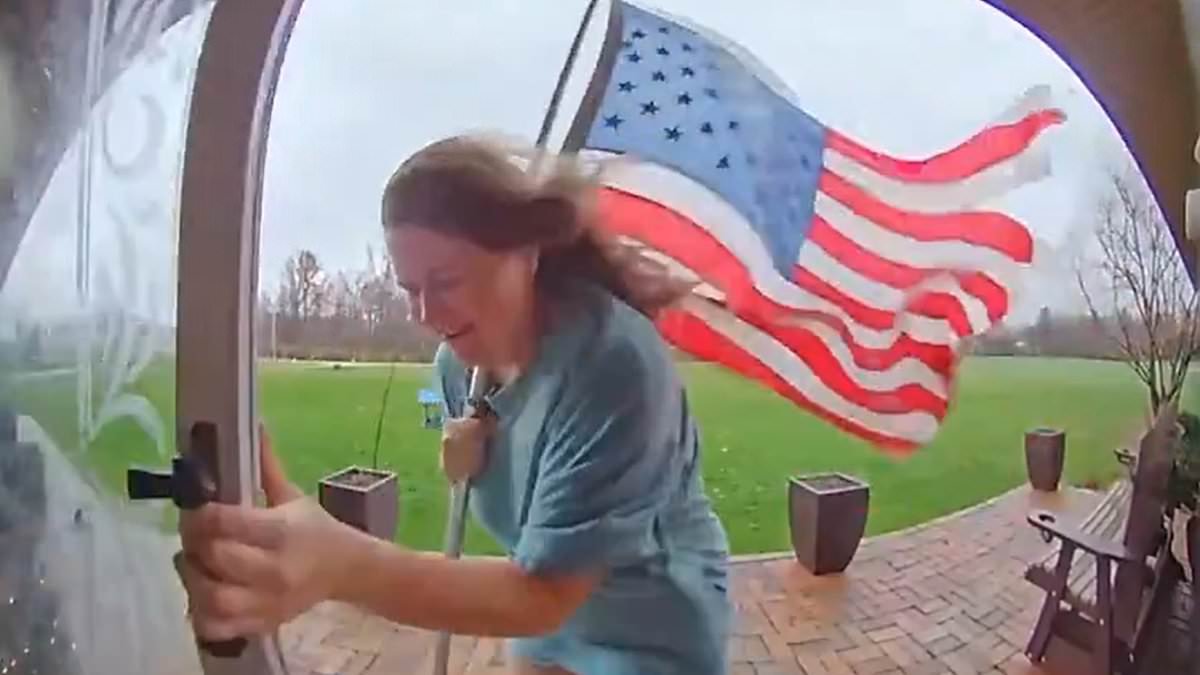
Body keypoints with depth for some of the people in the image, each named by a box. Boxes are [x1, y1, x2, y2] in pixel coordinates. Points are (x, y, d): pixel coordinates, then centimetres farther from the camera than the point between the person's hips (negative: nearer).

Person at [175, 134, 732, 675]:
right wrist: (466, 464, -19)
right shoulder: (456, 362, -11)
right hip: (557, 607, 5)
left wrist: (346, 565, -48)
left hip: (655, 626, -4)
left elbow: (544, 593, -35)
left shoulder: (615, 361, -34)